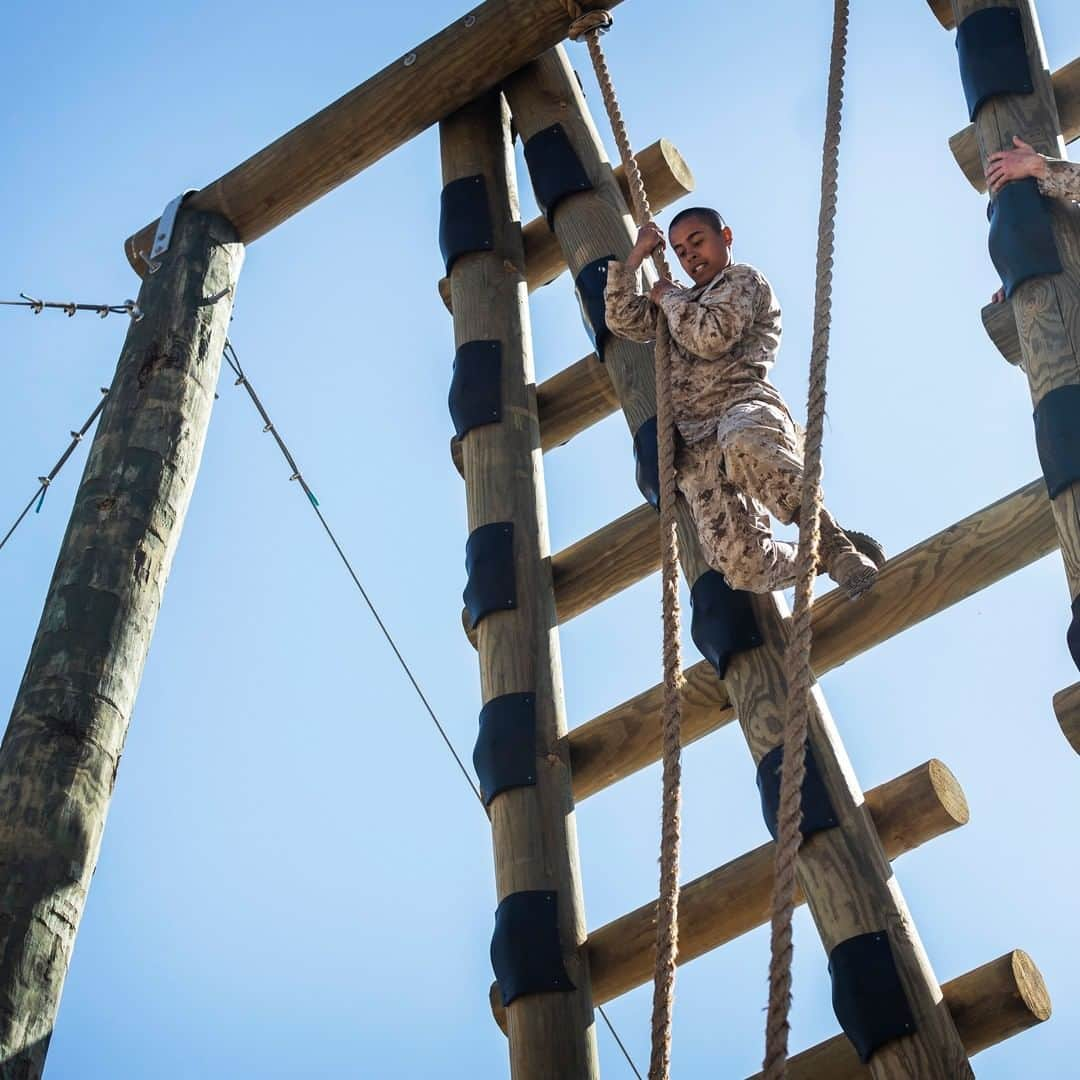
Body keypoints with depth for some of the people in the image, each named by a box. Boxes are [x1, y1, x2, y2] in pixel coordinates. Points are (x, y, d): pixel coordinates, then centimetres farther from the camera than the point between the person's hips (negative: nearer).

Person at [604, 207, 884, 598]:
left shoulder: (744, 279, 15)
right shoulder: (686, 303, 38)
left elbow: (712, 337, -3)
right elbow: (622, 319, 30)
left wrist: (669, 296, 12)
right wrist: (635, 258, 25)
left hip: (745, 406, -5)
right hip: (696, 446, 5)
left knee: (742, 442, -48)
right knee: (742, 565, -22)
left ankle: (836, 544, -35)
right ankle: (830, 557, 4)